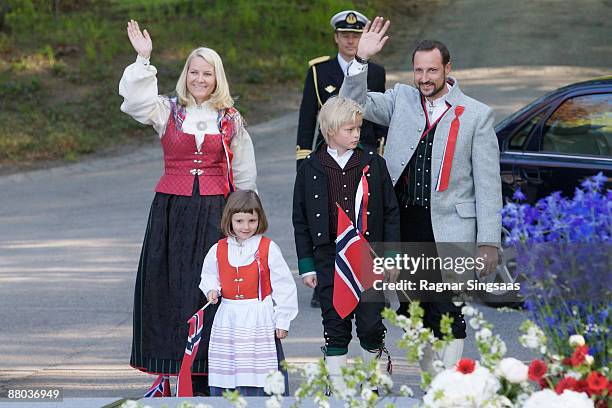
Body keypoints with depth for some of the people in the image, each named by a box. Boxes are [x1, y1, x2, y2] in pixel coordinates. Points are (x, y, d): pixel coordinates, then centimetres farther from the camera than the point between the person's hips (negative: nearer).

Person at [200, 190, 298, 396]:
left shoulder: (268, 249, -5)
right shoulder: (219, 249, 5)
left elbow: (283, 286, -3)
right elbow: (209, 275, 22)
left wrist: (282, 321, -5)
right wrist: (211, 289, -2)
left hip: (259, 322, -4)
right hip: (228, 321, 4)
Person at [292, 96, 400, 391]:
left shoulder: (373, 163, 2)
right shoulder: (311, 169, 1)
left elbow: (391, 212, 6)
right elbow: (300, 220, 6)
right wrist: (306, 265, 3)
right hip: (329, 259, 0)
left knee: (370, 324, -5)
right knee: (335, 326, 3)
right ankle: (337, 387, 11)